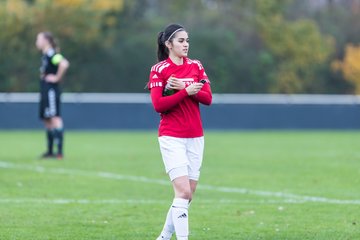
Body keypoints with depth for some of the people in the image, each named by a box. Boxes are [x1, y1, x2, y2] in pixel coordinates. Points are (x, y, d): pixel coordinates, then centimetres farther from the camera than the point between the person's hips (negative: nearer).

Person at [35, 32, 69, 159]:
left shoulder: (52, 54, -14)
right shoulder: (45, 55, 16)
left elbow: (64, 64, -30)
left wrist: (57, 78, -21)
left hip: (51, 90, -10)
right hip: (45, 91, 10)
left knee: (55, 118, -13)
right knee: (47, 120, 13)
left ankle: (60, 151, -16)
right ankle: (50, 151, 19)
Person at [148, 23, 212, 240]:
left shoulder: (196, 66, 9)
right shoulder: (159, 69, -4)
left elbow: (208, 98, -1)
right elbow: (158, 104, -13)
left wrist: (182, 87, -14)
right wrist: (186, 92, -18)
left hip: (195, 137, 5)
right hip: (171, 137, -5)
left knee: (188, 194, 6)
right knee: (183, 191, -16)